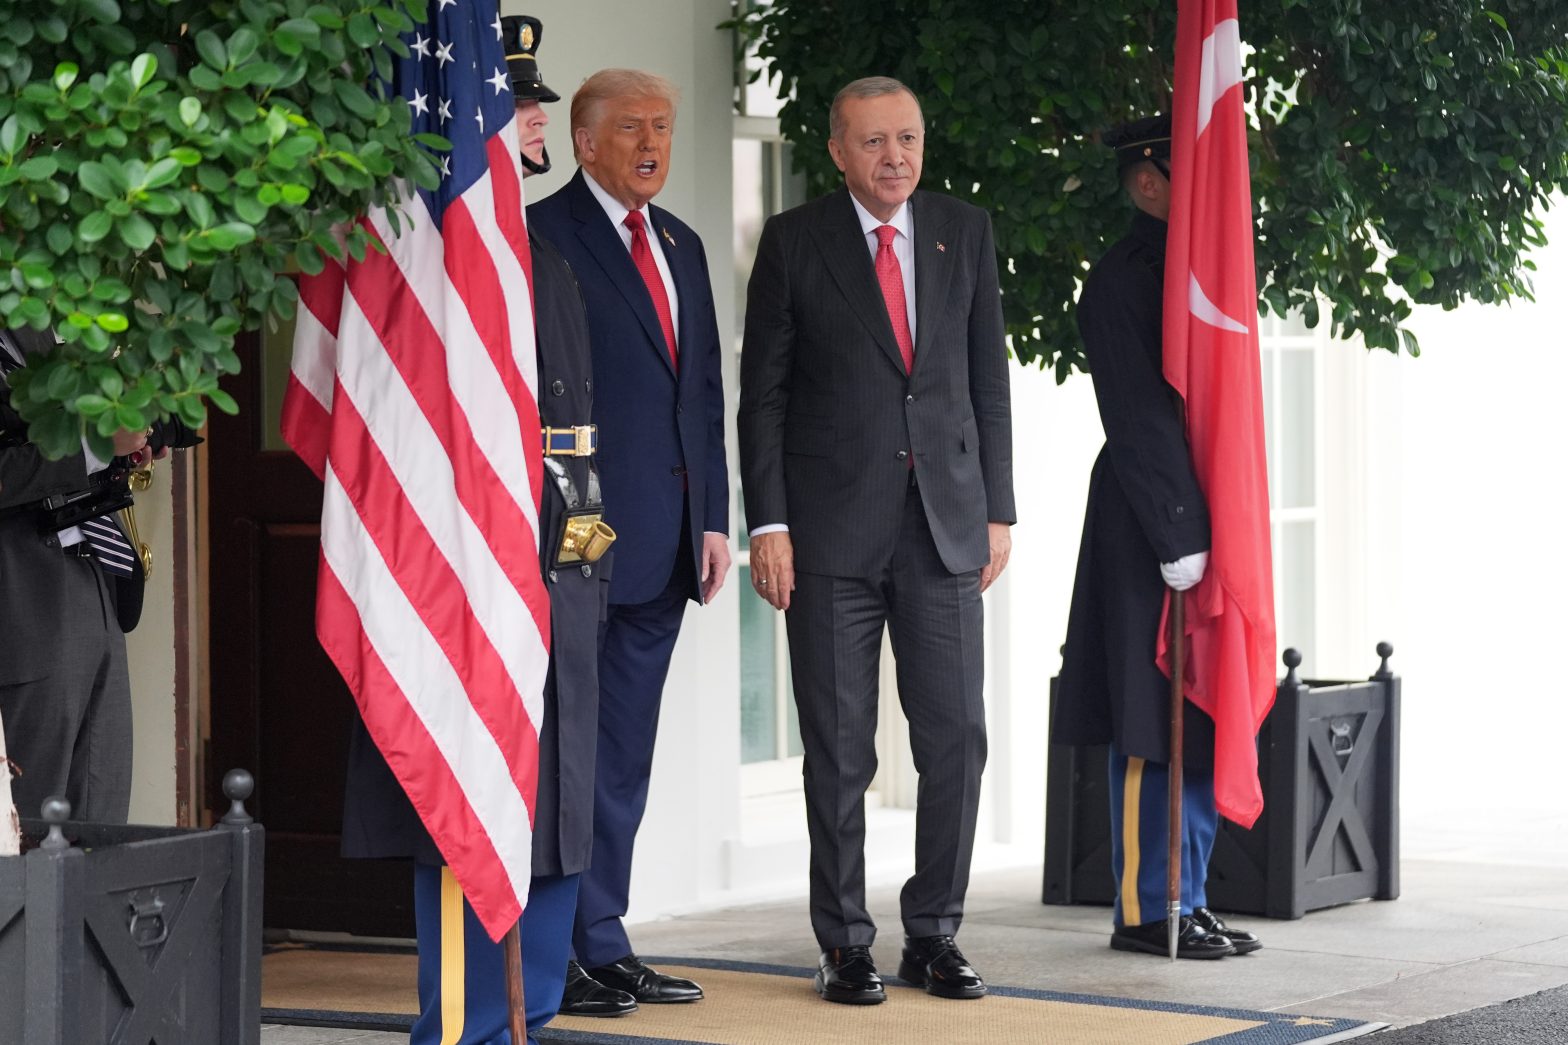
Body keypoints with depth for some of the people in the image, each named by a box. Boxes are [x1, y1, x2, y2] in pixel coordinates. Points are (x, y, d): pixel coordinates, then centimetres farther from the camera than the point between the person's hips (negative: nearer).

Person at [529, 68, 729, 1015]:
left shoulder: (682, 245, 19)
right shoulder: (540, 236, -6)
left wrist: (714, 517, 12)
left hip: (663, 539, 8)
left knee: (624, 754, 11)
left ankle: (603, 944, 16)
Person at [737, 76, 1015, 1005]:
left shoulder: (966, 232, 9)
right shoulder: (795, 241, 0)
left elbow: (989, 377, 11)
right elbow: (762, 392, 0)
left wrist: (999, 510, 6)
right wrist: (768, 524, -7)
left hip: (946, 524, 2)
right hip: (833, 528, -2)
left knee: (957, 737, 0)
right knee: (840, 748, 1)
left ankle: (934, 934, 13)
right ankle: (846, 944, 11)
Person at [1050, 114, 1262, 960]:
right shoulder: (1121, 281, -11)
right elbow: (1138, 421, -16)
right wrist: (1179, 542, -19)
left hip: (1203, 524, 9)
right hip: (1153, 531, -9)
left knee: (1204, 723, 12)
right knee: (1154, 730, -4)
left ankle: (1186, 902, 19)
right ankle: (1143, 911, 3)